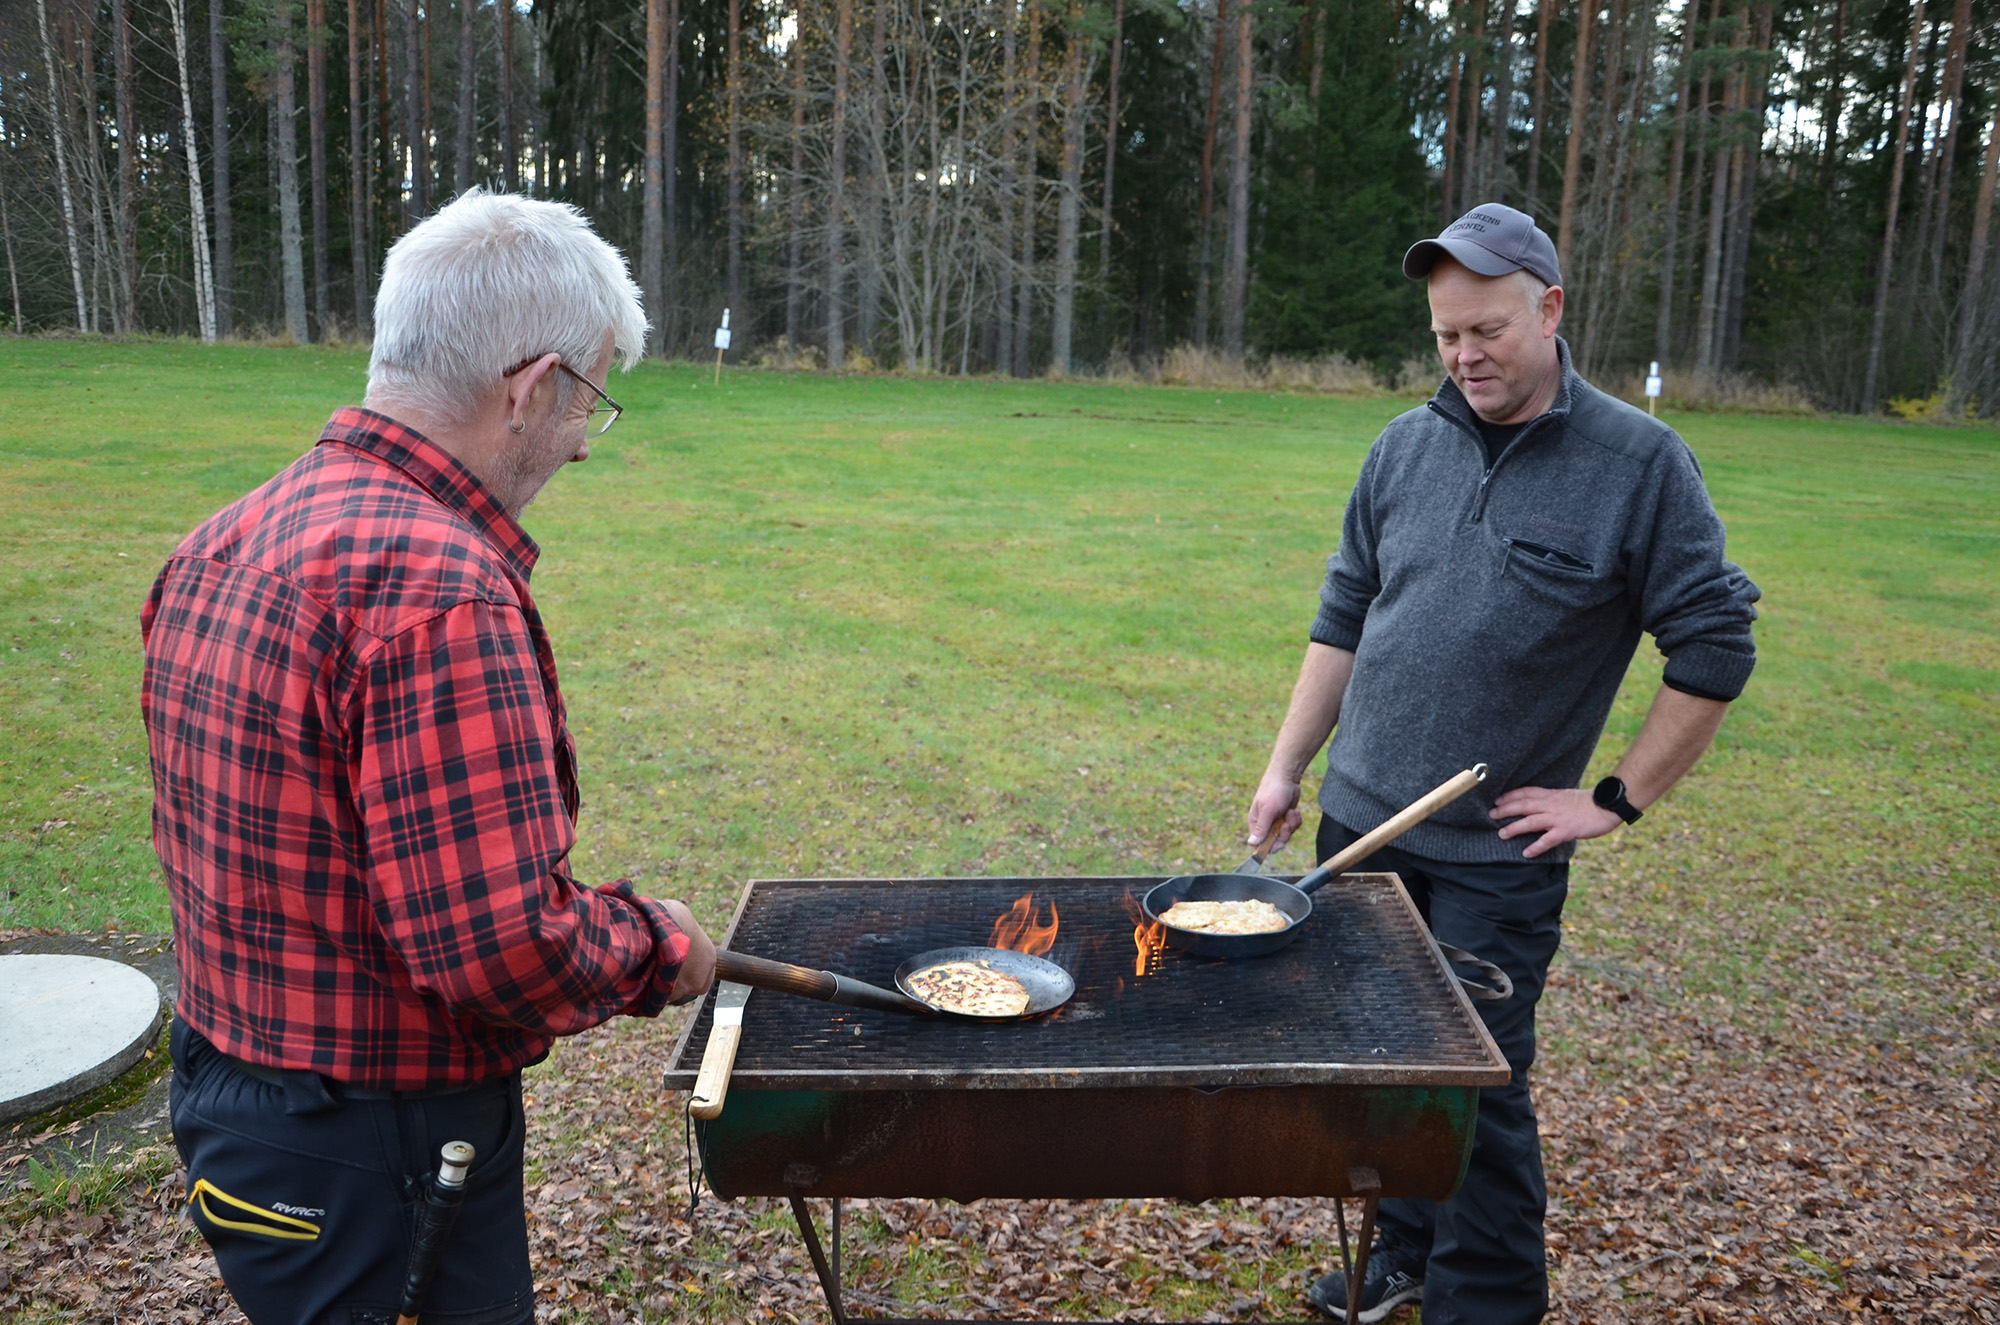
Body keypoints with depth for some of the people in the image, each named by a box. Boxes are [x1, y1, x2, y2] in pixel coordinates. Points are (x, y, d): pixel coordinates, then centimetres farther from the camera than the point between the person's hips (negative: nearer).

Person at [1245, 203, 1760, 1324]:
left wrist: (1620, 801, -7)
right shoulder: (1405, 449, 6)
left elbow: (1715, 649, -5)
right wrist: (1287, 769, 9)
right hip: (1359, 823, 5)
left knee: (1477, 1089, 2)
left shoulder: (1641, 462, -7)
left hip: (1497, 853, -4)